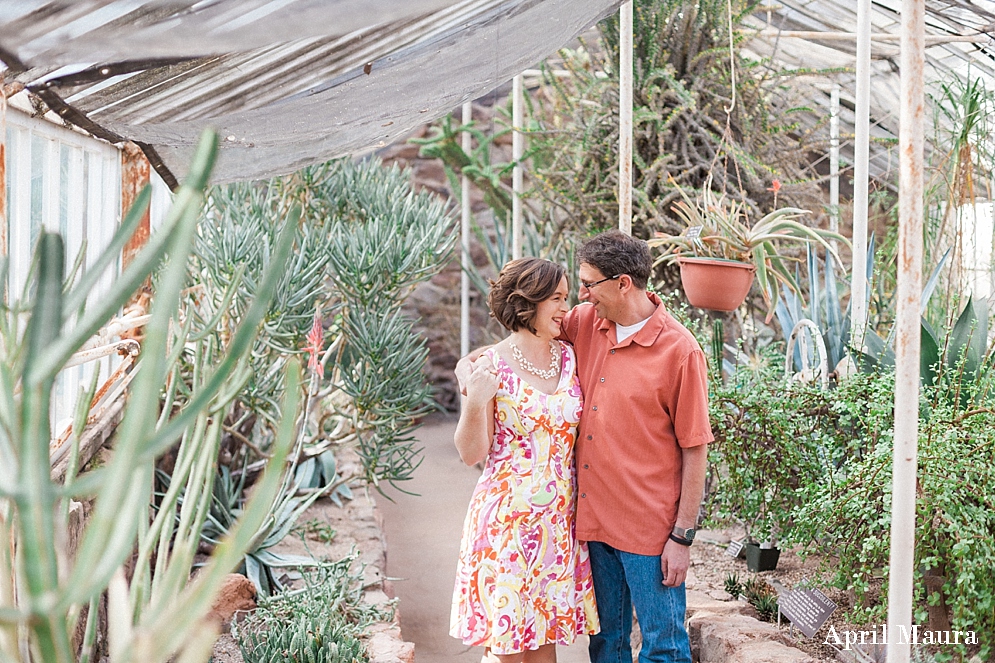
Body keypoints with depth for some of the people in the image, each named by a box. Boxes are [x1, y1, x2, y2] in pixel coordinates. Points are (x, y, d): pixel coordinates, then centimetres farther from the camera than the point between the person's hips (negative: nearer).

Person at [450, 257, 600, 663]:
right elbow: (472, 454, -8)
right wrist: (474, 404, -23)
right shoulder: (492, 366, -9)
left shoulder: (569, 358, 6)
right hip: (507, 518, -5)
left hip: (557, 520, 5)